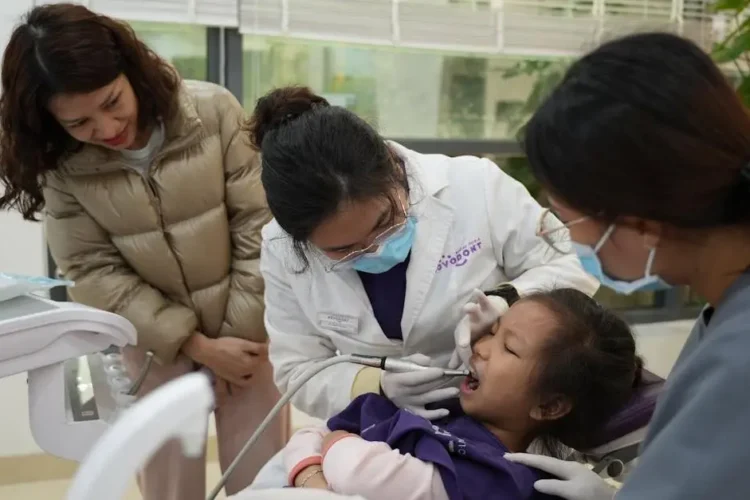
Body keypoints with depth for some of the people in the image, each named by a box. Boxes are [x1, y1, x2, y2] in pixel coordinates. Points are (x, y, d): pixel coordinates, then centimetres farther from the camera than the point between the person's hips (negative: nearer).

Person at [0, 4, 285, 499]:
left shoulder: (213, 110, -16)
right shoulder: (62, 167, -12)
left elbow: (260, 225, -13)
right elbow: (93, 271, -11)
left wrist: (242, 335, -12)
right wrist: (197, 346, -15)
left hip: (246, 330, -1)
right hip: (155, 342, 1)